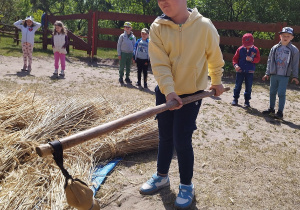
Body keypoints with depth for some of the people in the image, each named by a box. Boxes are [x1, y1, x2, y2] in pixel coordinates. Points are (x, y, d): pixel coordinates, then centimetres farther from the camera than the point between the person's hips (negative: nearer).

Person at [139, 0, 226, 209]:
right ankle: (161, 176, 36)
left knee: (182, 140, -3)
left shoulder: (204, 26, -14)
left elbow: (214, 56, 2)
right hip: (165, 92, 3)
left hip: (191, 92, -2)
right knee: (165, 137, 14)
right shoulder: (157, 27, -10)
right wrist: (168, 90, -28)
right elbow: (159, 63, -16)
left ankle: (187, 185, 20)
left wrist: (216, 81, 13)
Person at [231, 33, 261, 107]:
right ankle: (235, 99, 18)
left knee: (248, 87, 5)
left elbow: (258, 59, -2)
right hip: (240, 70, 0)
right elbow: (235, 58, 0)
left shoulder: (255, 50, -1)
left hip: (250, 71, 0)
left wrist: (252, 59, -21)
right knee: (238, 85, 7)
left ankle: (247, 100, 15)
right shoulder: (240, 49, -2)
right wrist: (235, 65, -17)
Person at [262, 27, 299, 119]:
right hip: (274, 75, 3)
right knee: (272, 92, 11)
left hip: (284, 76, -3)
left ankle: (280, 112, 1)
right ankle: (271, 109, 26)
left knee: (281, 93, -7)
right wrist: (267, 73, 7)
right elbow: (269, 61, 9)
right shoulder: (275, 48, 4)